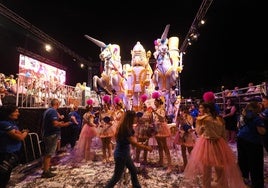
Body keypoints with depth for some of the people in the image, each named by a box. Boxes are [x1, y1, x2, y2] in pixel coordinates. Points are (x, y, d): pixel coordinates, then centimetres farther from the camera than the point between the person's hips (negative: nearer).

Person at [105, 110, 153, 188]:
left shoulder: (125, 127, 3)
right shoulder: (125, 128, -26)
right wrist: (146, 147, -22)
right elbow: (133, 143, -27)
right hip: (121, 154, -9)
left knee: (133, 170, 19)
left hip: (125, 153, 9)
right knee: (117, 176, 7)